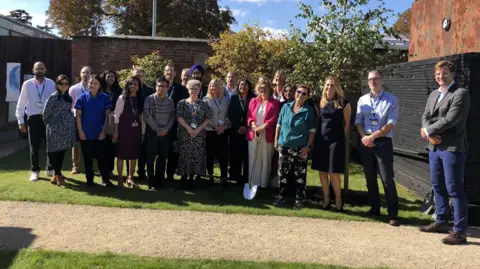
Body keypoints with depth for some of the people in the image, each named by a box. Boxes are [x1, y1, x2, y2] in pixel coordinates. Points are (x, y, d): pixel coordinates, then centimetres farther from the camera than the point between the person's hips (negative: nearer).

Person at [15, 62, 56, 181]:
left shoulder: (51, 83, 1)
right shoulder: (27, 84, -1)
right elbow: (21, 104, 2)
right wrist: (21, 121, -1)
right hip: (33, 118, -1)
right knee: (34, 147, 8)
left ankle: (50, 169, 26)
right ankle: (35, 171, 24)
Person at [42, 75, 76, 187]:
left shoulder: (69, 98, 12)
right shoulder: (53, 97, -5)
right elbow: (46, 113, -3)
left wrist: (71, 124, 15)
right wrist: (49, 125, 7)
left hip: (67, 129, 6)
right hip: (56, 128, -5)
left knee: (62, 152, 10)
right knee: (55, 151, -2)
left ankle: (56, 174, 20)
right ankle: (58, 176, 1)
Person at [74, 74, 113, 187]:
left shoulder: (105, 97, -1)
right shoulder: (83, 97, 0)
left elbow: (107, 115, 1)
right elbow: (78, 115, 1)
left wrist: (104, 131, -5)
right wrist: (80, 131, -5)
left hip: (99, 133, -1)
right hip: (85, 133, 1)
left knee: (102, 156, 2)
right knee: (87, 157, 9)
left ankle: (105, 179, 10)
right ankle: (89, 179, 20)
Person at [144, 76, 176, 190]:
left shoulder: (170, 101, 8)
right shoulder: (149, 99, -4)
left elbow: (172, 116, 6)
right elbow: (147, 116, -10)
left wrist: (166, 129, -8)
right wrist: (157, 130, -13)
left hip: (166, 133, 3)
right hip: (152, 132, -3)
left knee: (162, 158, 8)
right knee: (151, 158, 1)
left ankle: (160, 181, 18)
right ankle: (152, 183, 9)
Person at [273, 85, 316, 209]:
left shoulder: (309, 110, -3)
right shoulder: (286, 107, 6)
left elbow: (312, 130, -4)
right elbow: (279, 125, 11)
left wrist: (308, 146, -11)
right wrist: (276, 140, 8)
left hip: (300, 147, -3)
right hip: (284, 145, 3)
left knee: (300, 174, 4)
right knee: (283, 172, 9)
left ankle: (299, 199, 13)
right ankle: (281, 196, 22)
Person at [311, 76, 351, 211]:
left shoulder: (344, 103, -3)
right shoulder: (321, 102, 8)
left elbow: (347, 124, 0)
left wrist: (344, 140, -2)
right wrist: (317, 136, 7)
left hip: (336, 140, -4)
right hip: (321, 139, 4)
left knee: (333, 172, -5)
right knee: (322, 170, 6)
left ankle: (338, 199, 13)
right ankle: (326, 199, 17)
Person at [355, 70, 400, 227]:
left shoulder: (391, 100, -2)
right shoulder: (362, 100, 10)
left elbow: (390, 124, -9)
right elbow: (358, 121, 7)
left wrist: (373, 136, -15)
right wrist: (364, 137, -10)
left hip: (383, 142, -4)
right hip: (366, 142, 4)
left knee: (387, 179, -6)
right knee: (370, 178, 11)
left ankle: (393, 214, 2)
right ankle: (375, 209, 24)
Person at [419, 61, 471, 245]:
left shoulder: (460, 93, -10)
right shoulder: (433, 95, 16)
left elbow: (450, 120, -19)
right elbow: (425, 117, 9)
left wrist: (427, 131, -9)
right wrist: (430, 135, -10)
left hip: (452, 148, -8)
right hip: (434, 148, 8)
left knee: (454, 189, -6)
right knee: (438, 186, 16)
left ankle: (460, 231, 1)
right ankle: (441, 222, 30)